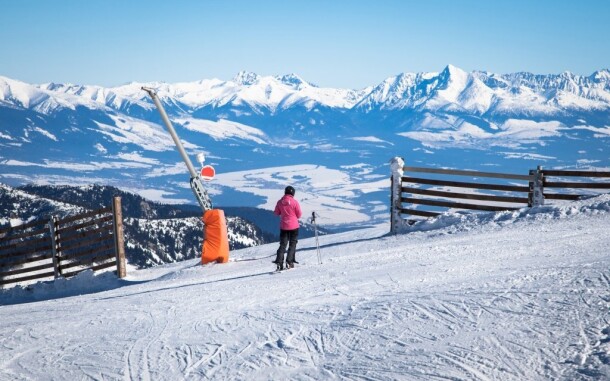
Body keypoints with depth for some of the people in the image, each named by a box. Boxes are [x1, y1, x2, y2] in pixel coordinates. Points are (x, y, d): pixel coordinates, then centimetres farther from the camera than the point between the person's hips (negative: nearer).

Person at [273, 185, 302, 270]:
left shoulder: (280, 202, -3)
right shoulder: (294, 202, -12)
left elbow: (276, 213, 6)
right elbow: (299, 215, -7)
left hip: (283, 226, 3)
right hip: (293, 226, -3)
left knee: (283, 244, 9)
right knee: (292, 244, 8)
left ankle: (279, 262, -3)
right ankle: (289, 262, -1)